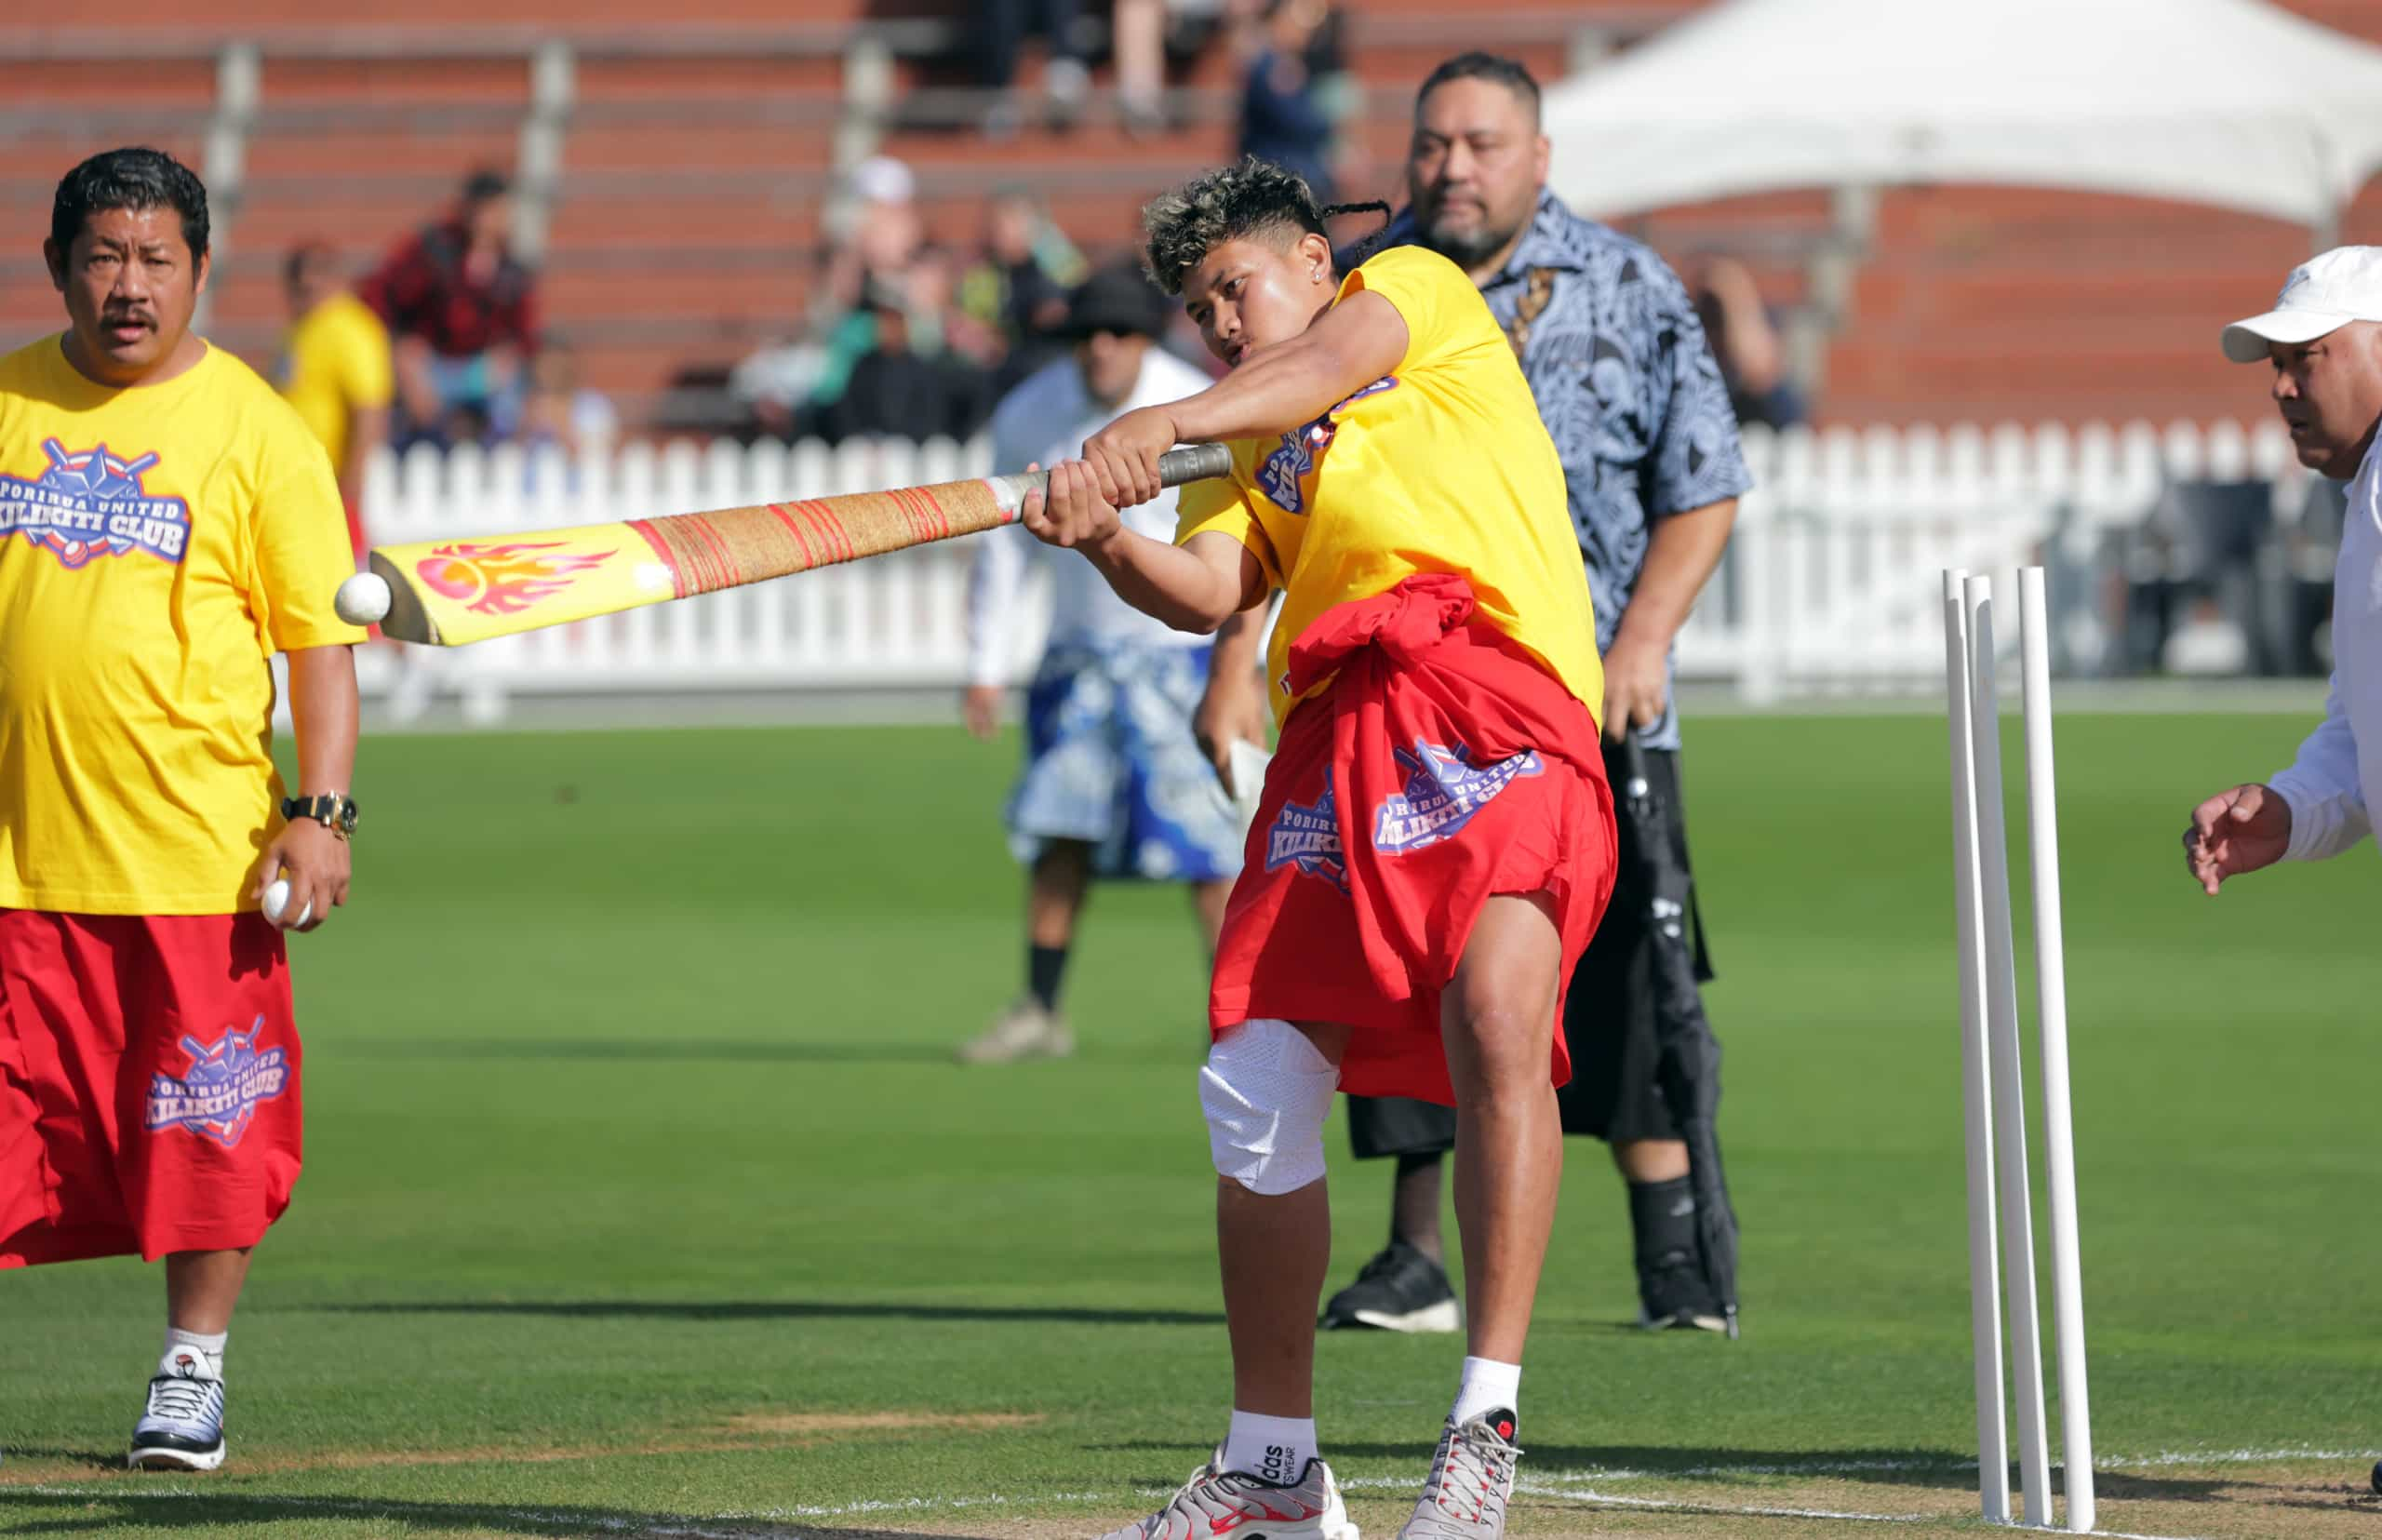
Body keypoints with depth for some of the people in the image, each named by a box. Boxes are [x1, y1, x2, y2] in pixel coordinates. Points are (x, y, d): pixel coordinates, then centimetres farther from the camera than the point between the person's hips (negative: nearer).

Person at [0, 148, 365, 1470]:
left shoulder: (255, 431, -1)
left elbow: (321, 639, -1)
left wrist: (321, 812, -11)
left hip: (199, 852, -2)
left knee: (206, 1126, 3)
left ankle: (192, 1370, 17)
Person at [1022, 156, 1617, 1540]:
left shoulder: (1417, 286, 17)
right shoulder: (1253, 449, 29)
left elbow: (1335, 361, -6)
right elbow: (1209, 592, 10)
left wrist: (1168, 423, -21)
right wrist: (1107, 542, -12)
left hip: (1502, 703, -6)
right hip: (1339, 736, 6)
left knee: (1496, 1007, -28)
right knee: (1258, 1085, -2)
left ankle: (1488, 1423, -26)